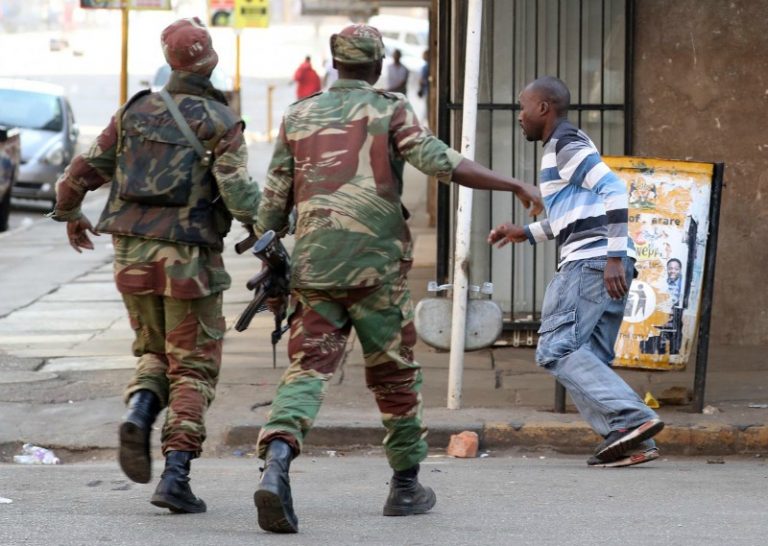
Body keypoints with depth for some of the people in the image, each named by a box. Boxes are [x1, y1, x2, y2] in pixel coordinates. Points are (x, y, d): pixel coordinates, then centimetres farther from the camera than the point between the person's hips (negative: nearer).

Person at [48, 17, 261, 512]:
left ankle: (139, 415, -8)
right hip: (190, 258, -4)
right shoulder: (221, 124, -6)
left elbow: (84, 171, 10)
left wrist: (70, 215, 28)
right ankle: (176, 476, -7)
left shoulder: (135, 112, 6)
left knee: (156, 352, 23)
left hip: (133, 255, 4)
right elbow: (236, 189, -20)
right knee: (193, 369, 5)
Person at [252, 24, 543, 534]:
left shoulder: (299, 117, 12)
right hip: (375, 267, -2)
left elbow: (274, 203, 11)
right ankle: (406, 485, 24)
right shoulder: (390, 110, 2)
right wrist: (516, 185, -11)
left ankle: (276, 466, -31)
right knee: (396, 375, 15)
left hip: (314, 268, 2)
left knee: (307, 373, -6)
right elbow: (441, 162, -13)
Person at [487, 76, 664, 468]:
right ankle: (634, 443, -4)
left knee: (557, 349, -13)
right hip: (608, 264, 10)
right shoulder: (566, 147, 27)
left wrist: (614, 257, -23)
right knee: (588, 360, 7)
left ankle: (632, 418, -24)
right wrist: (525, 233, 30)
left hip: (590, 260, -10)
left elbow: (613, 190, -18)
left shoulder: (565, 146, -5)